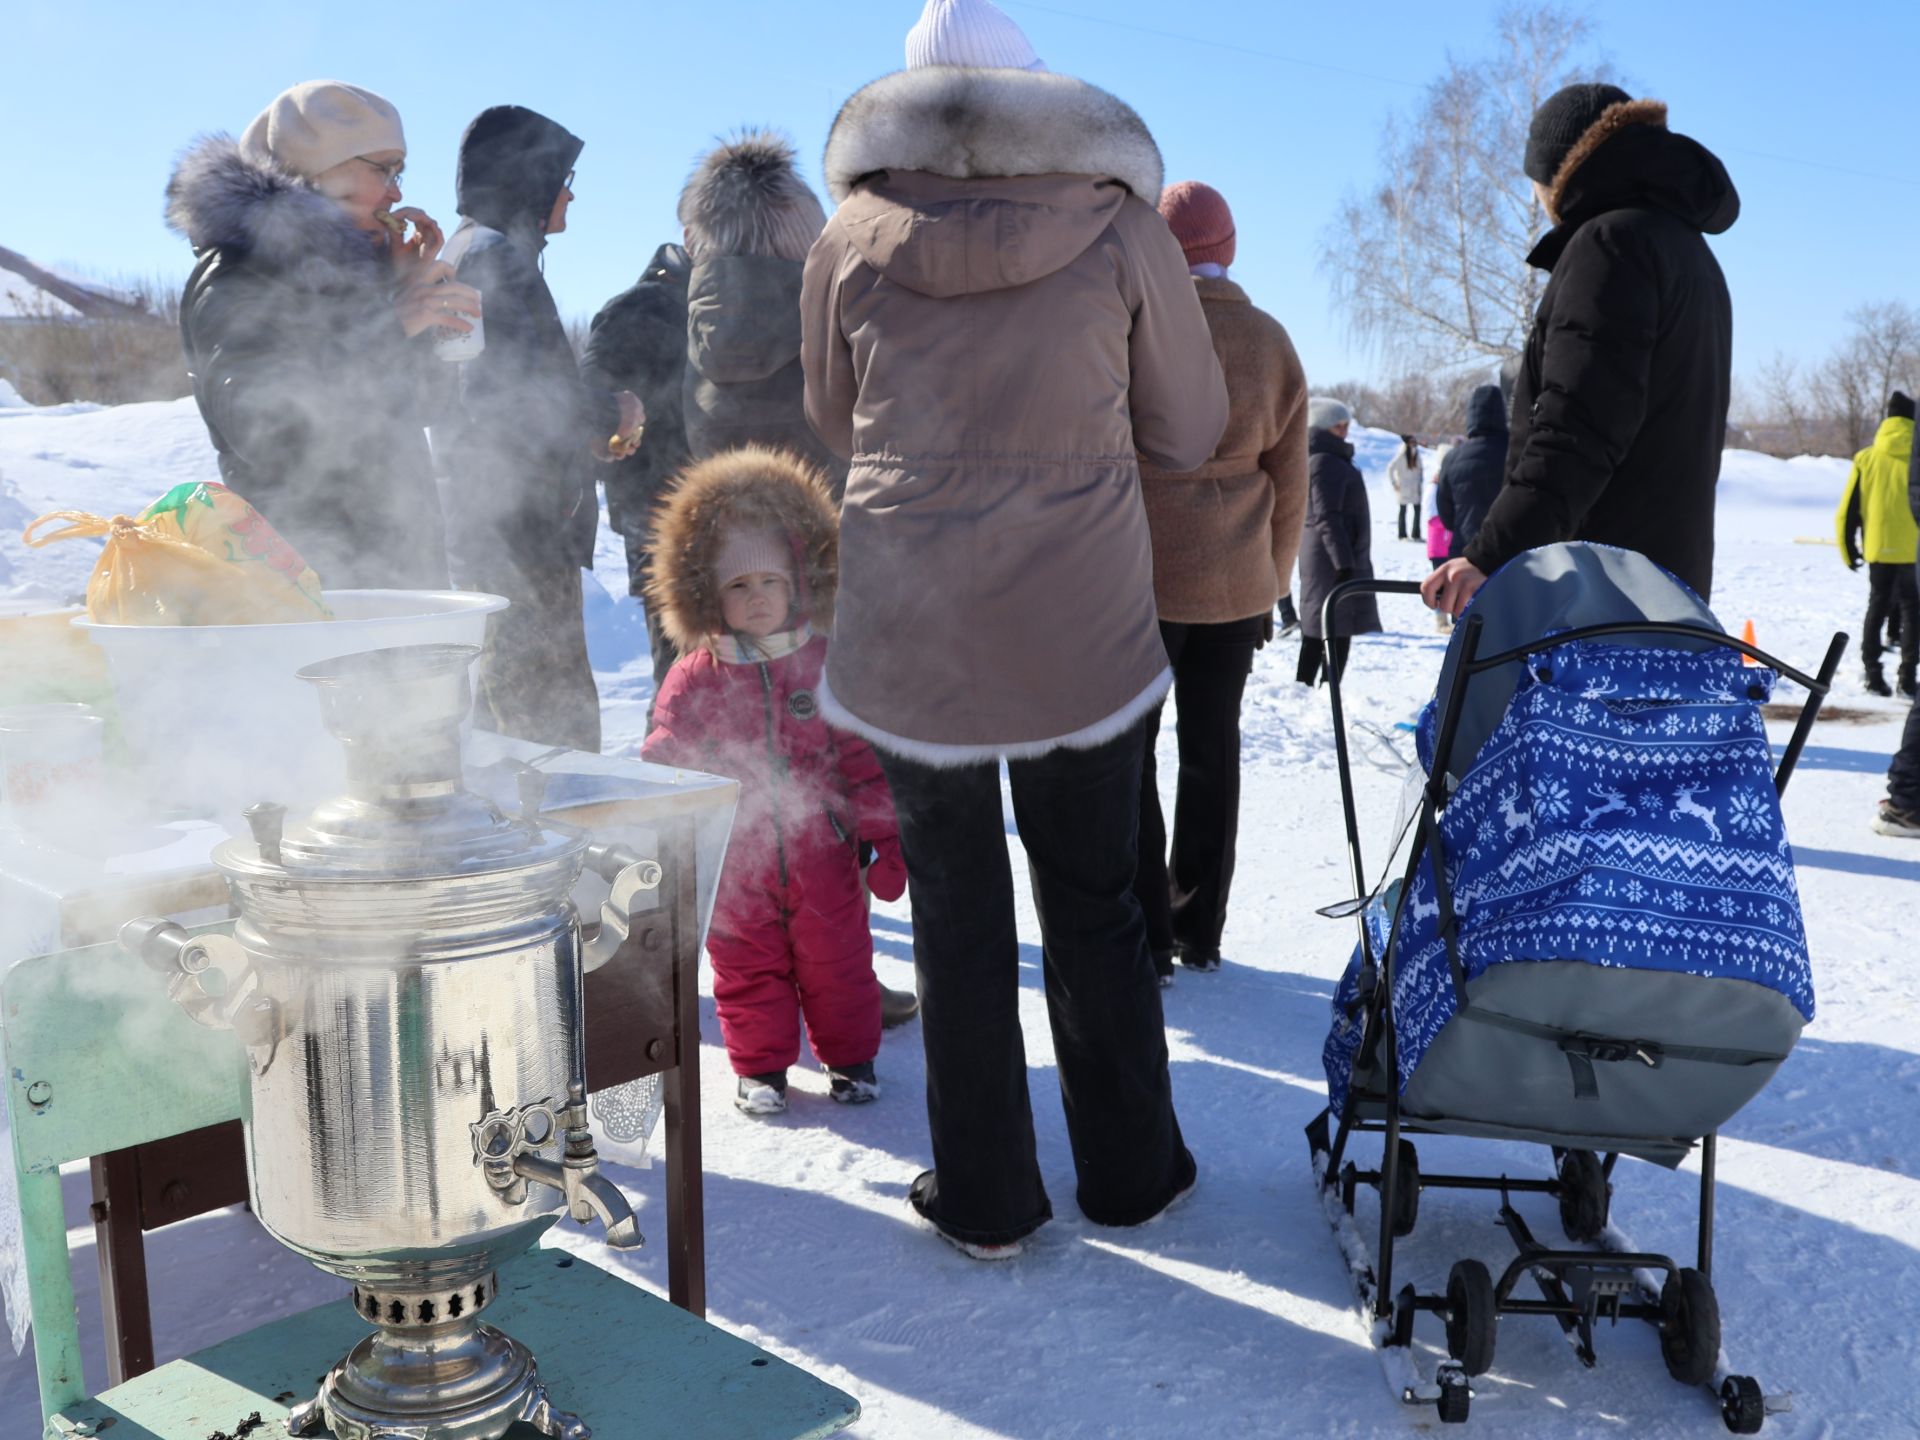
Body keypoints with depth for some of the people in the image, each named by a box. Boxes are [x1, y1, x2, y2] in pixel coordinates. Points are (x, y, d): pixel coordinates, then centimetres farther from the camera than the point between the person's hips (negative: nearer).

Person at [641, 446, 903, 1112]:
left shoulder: (829, 665, -3)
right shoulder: (694, 680, -4)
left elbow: (869, 762, 0)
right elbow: (665, 768, 0)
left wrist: (889, 841, -1)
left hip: (823, 856, 0)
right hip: (736, 864, 0)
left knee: (837, 959, 13)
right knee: (748, 968, 12)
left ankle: (850, 1056, 33)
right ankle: (760, 1064, 31)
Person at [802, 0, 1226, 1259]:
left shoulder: (854, 235, 1)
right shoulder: (1122, 225, -1)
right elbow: (1189, 430, 5)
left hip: (909, 623, 0)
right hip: (1085, 629, 0)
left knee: (957, 909, 11)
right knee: (1093, 903, 14)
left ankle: (985, 1198, 22)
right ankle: (1132, 1172, 28)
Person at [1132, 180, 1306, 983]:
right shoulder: (1270, 341, 5)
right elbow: (1290, 482, 8)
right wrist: (1272, 583, 17)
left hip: (1138, 577, -4)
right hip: (1235, 583, 4)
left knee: (1129, 753, 4)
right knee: (1213, 750, 12)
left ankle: (1145, 941, 6)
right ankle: (1200, 932, 21)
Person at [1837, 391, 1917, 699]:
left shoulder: (1866, 459, 2)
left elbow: (1848, 510, 3)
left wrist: (1848, 550, 11)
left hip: (1878, 549, 2)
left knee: (1877, 606, 14)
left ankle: (1872, 672, 10)